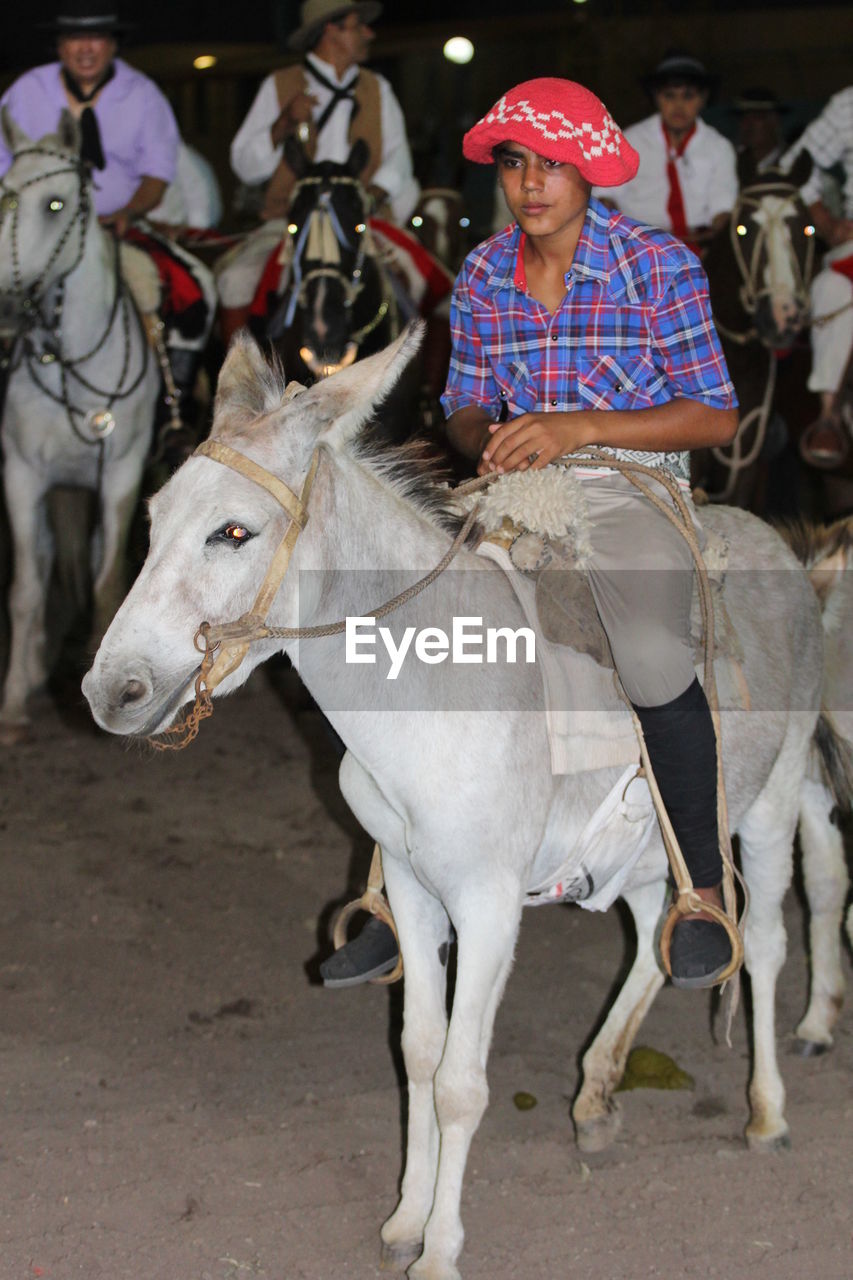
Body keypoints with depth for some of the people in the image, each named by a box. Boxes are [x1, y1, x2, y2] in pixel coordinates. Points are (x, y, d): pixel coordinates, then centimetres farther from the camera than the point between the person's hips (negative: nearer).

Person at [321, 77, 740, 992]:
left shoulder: (658, 266, -8)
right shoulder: (482, 277, 5)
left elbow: (716, 416, -10)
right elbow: (464, 408, 12)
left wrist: (578, 427, -20)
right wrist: (485, 440, -13)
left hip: (630, 481, -4)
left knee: (654, 660, -28)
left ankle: (703, 892, -5)